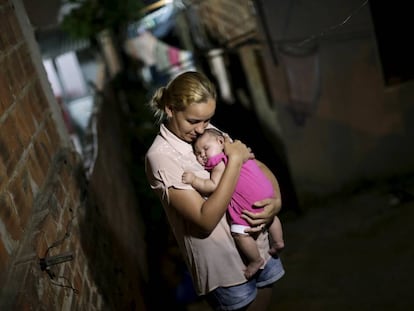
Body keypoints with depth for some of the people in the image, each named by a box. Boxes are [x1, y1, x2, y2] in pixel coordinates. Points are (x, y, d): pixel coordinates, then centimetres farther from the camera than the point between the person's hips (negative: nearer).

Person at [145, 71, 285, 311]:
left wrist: (277, 201, -12)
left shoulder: (209, 131, -1)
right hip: (222, 262, -7)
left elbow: (256, 165, 8)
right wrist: (235, 160, -27)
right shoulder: (161, 157, -22)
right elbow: (206, 219, -28)